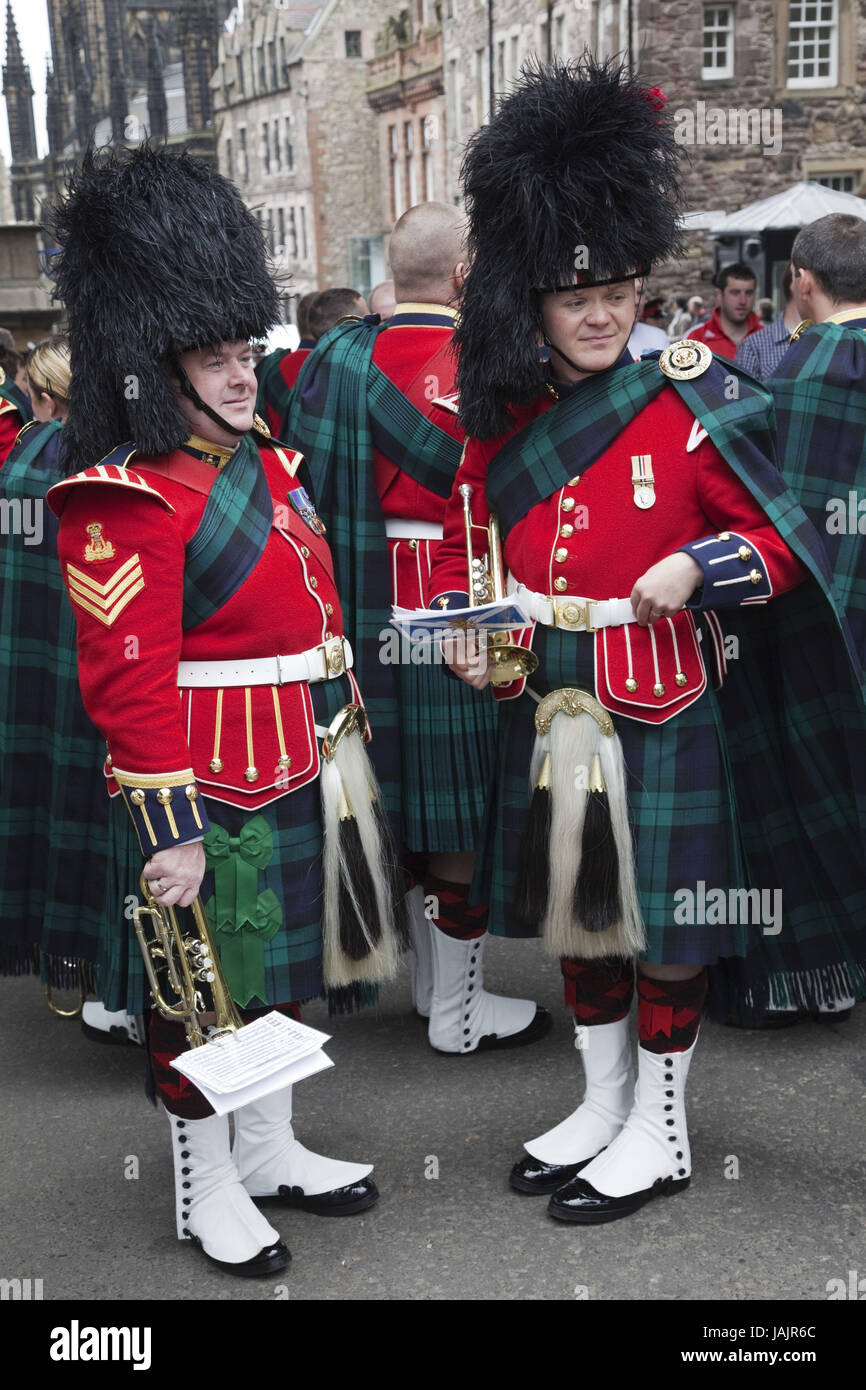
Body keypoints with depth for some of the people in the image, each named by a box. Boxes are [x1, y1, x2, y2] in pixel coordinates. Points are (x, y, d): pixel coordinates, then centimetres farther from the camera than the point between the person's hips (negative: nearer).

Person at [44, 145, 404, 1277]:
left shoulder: (268, 465, 10)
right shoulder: (129, 501, -18)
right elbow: (127, 681, -21)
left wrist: (343, 744, 20)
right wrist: (170, 831, -23)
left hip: (302, 778, 9)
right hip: (207, 798, -9)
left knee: (279, 970, 20)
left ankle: (271, 1150, 39)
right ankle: (205, 1192, 26)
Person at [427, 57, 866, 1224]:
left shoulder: (693, 403, -9)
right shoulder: (506, 416, 3)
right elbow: (465, 543, 13)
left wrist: (698, 567, -24)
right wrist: (463, 628, -5)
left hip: (660, 711, -4)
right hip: (548, 714, 5)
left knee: (664, 925, 7)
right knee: (576, 911, 16)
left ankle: (661, 1131, 25)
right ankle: (602, 1102, 35)